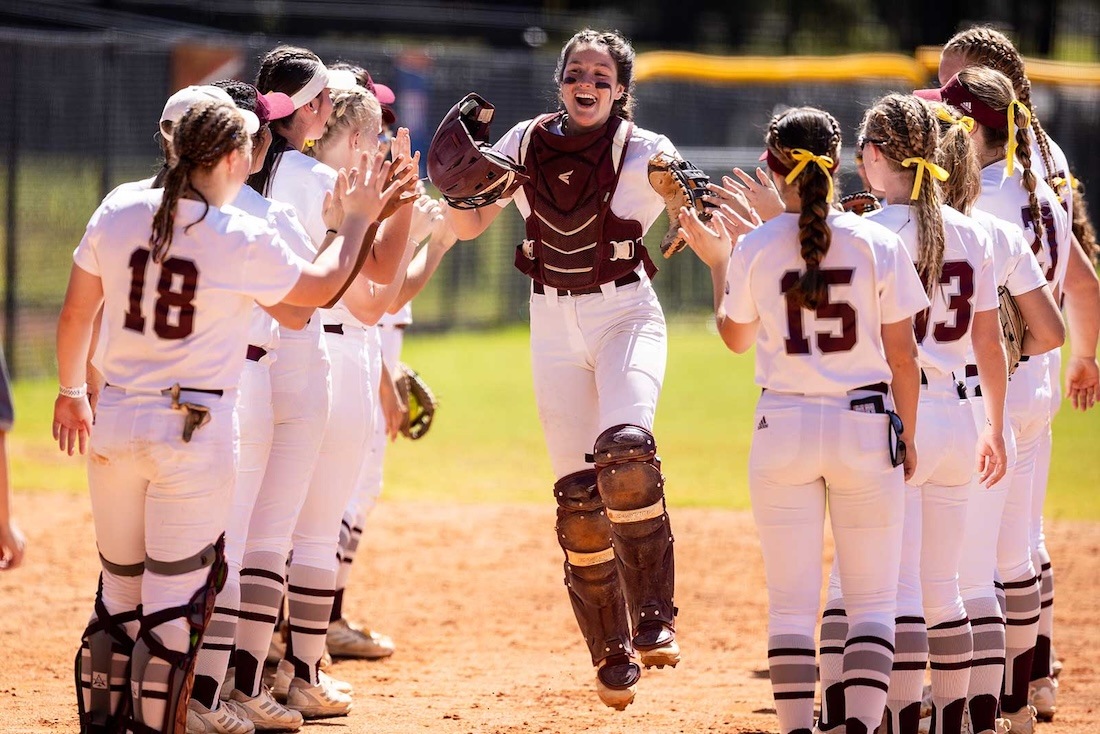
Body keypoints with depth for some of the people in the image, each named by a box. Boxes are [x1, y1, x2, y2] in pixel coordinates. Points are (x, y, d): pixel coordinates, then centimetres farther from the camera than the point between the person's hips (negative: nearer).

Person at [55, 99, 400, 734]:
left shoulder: (118, 213, 0)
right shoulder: (245, 240, -11)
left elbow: (76, 314, 9)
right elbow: (325, 286, 6)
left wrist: (71, 390, 24)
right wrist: (358, 219, 21)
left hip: (115, 423, 5)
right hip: (196, 431, -5)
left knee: (119, 592, 15)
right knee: (175, 604, 1)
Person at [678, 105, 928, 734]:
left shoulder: (755, 250, -4)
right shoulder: (878, 244, -5)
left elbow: (736, 337, 12)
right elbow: (902, 355, -3)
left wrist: (718, 262, 24)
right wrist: (907, 436, 7)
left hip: (784, 429, 0)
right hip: (865, 425, 0)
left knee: (792, 600, 6)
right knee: (872, 598, 5)